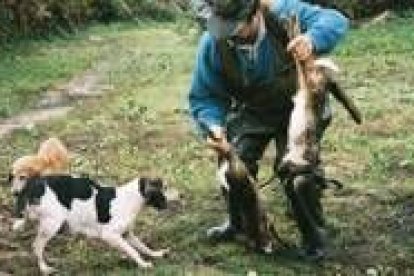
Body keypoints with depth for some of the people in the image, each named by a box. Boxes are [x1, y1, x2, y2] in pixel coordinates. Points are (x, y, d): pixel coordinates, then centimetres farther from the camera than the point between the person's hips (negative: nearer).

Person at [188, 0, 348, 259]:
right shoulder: (213, 43, -24)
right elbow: (204, 96, -15)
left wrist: (312, 40, -52)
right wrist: (213, 125, -37)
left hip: (298, 108, -3)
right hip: (250, 115, 3)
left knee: (298, 174, -14)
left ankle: (314, 235, 14)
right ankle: (239, 222, 35)